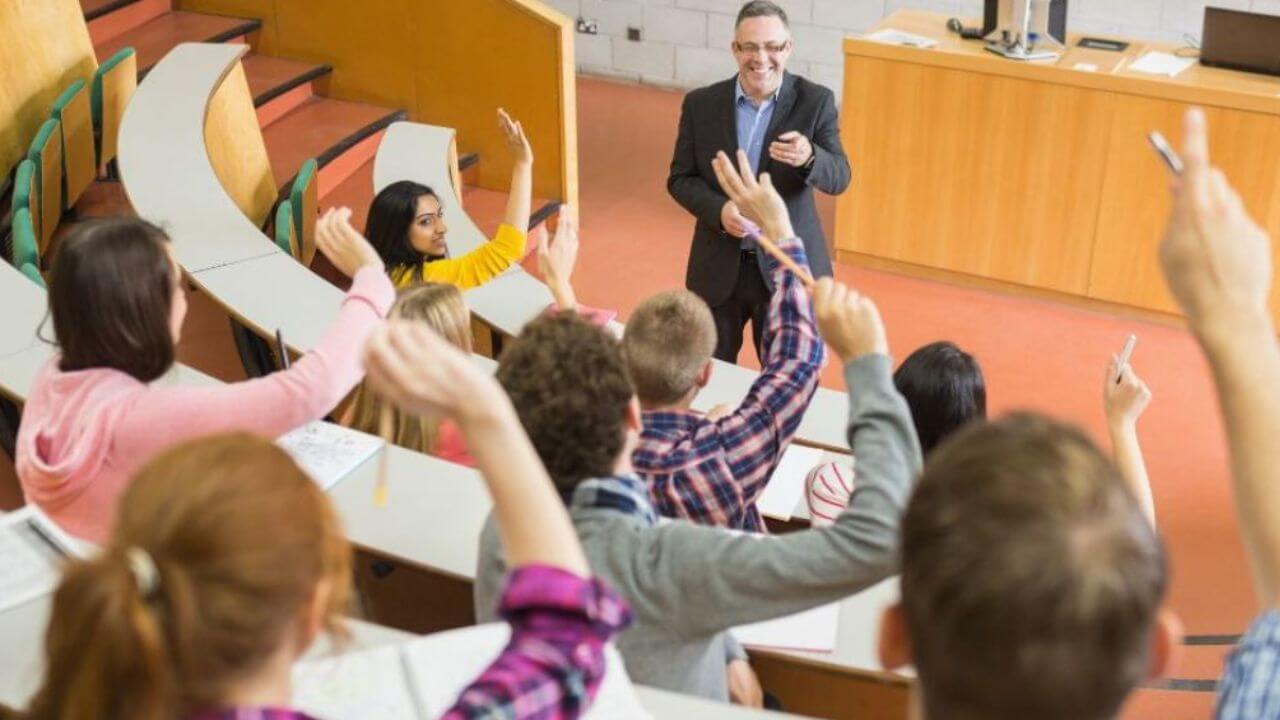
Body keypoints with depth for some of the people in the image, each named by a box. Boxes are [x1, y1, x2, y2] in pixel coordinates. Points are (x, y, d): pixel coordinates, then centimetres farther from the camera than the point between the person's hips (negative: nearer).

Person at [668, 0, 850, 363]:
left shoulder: (815, 101, -7)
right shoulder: (701, 104, -3)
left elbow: (839, 178, -13)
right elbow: (680, 179, 1)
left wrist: (808, 157, -36)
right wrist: (719, 210, -19)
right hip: (718, 268, 2)